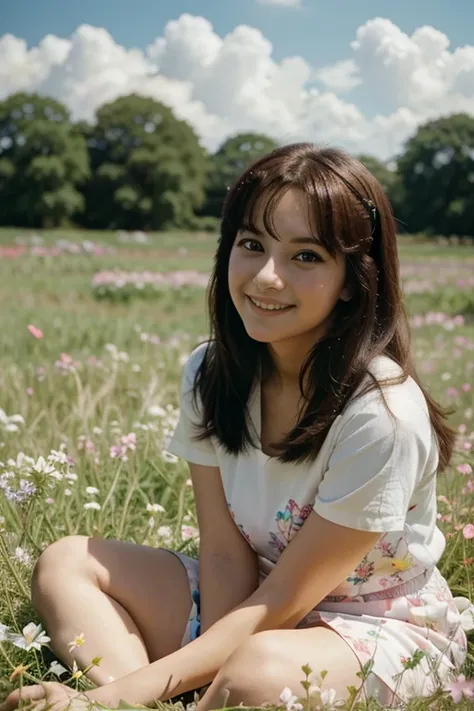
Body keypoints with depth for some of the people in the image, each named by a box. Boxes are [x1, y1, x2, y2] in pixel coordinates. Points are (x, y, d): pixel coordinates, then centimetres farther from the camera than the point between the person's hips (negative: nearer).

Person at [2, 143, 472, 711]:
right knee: (64, 564, -6)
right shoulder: (210, 376, -8)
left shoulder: (383, 414, -27)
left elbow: (282, 601, -23)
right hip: (254, 600, 6)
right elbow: (225, 556, -9)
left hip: (382, 628, -5)